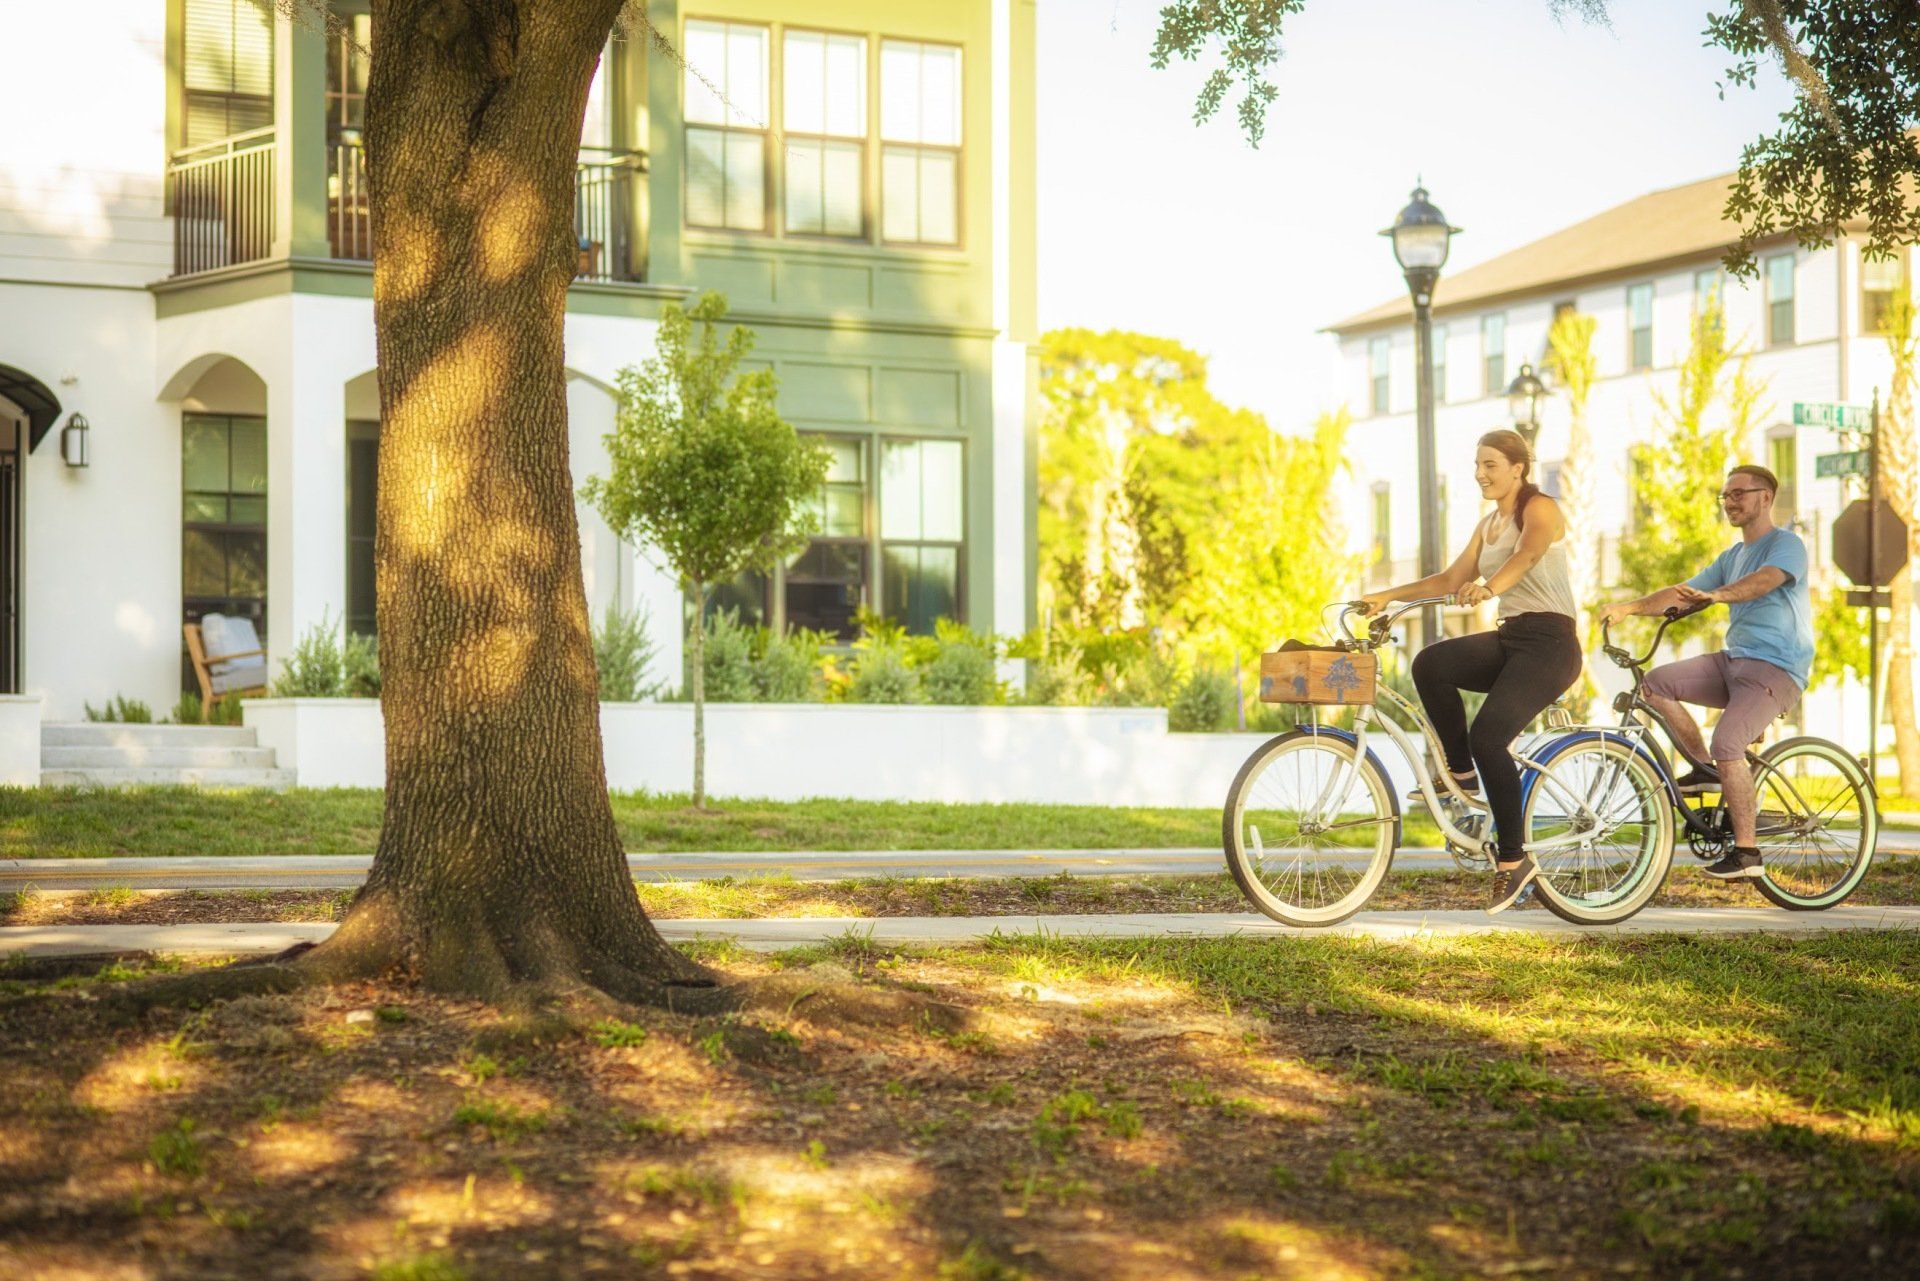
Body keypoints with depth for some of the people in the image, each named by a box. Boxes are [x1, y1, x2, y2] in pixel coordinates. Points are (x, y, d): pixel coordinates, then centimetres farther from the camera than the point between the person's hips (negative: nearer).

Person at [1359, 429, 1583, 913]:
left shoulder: (1540, 509, -6)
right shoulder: (1488, 525, 19)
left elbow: (1527, 554, -27)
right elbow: (1452, 579, 18)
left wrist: (1488, 587, -47)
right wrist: (1387, 596, 6)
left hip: (1549, 642, -7)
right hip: (1509, 638, 7)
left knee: (1486, 735, -24)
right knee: (1430, 664, -22)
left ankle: (1514, 858, -13)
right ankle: (1464, 776, -8)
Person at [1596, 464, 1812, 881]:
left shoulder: (1786, 544, -4)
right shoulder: (1732, 556, 21)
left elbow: (1764, 581, -26)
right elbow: (1682, 594, 16)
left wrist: (1713, 595, -44)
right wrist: (1629, 607, 0)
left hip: (1776, 667, -8)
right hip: (1733, 660, 8)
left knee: (1727, 744, -26)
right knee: (1656, 684, -10)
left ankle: (1747, 854, -18)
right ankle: (1706, 770, 4)